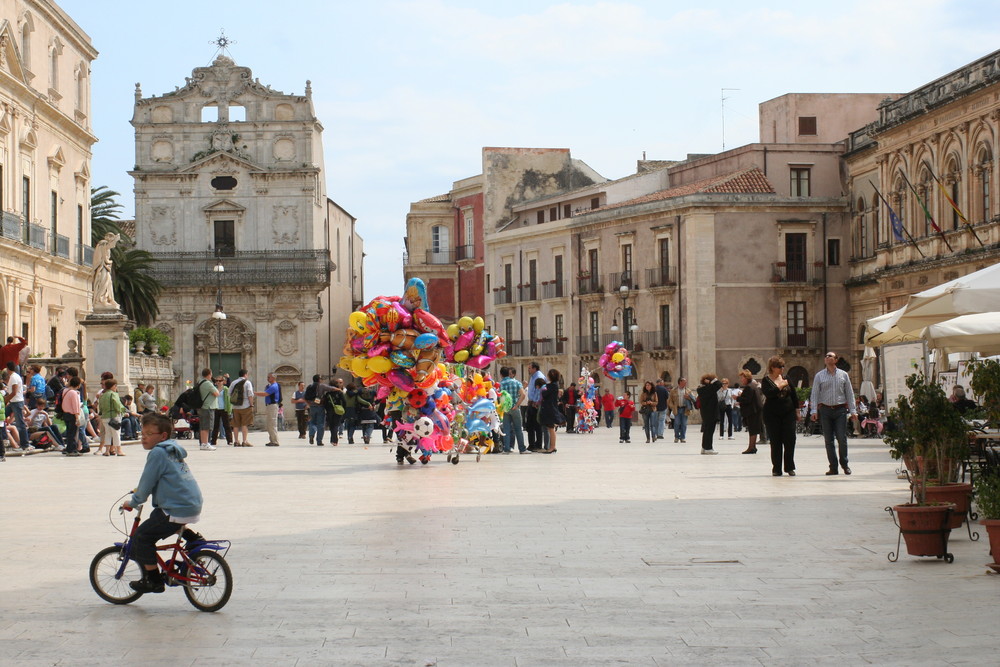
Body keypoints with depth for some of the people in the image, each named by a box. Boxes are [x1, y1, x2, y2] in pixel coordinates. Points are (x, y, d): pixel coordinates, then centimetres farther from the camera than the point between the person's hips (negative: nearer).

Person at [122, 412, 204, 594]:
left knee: (141, 537, -2)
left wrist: (133, 502, 6)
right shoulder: (173, 451, 16)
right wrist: (140, 492, 36)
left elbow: (146, 484, -9)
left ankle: (153, 580, 2)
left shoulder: (157, 453, -12)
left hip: (177, 510, -10)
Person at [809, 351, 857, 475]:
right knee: (828, 440, 0)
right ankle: (833, 467, 5)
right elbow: (814, 394, 5)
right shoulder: (819, 376, 7)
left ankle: (844, 464, 10)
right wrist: (814, 410, -6)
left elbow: (850, 393, 10)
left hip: (840, 410, 0)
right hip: (825, 410, 1)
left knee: (842, 438, -5)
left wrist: (853, 411, 4)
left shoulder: (843, 375, 9)